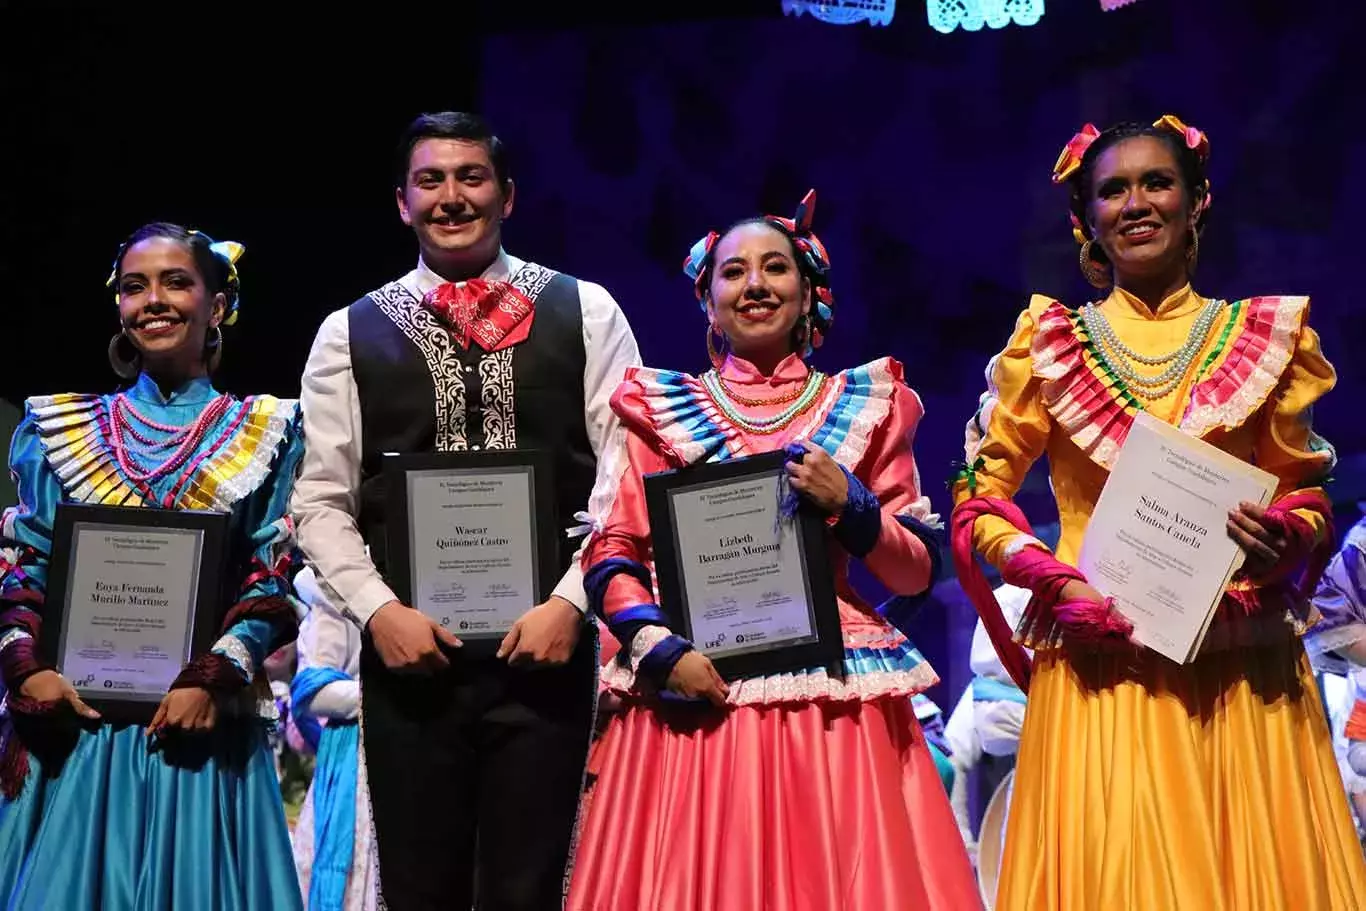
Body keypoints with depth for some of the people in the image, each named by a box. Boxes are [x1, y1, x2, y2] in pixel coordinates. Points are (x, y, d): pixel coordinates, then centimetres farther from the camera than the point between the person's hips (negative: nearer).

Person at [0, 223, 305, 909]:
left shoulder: (265, 432, 7)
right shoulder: (62, 425, 12)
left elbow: (272, 580, 1)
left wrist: (214, 678, -12)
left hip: (200, 714, -1)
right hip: (74, 714, 1)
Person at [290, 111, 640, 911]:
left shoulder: (585, 313, 6)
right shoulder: (350, 334, 8)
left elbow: (628, 476, 0)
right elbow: (322, 501, 6)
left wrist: (571, 602, -10)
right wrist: (380, 612, -7)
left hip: (546, 644, -1)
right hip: (409, 649, 1)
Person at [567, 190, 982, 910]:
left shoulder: (864, 407, 11)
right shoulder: (663, 410, 9)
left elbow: (919, 572, 8)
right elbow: (610, 555, 4)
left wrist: (850, 504, -8)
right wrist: (658, 648, -11)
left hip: (833, 696, 1)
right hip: (697, 690, 0)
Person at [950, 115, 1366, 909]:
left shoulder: (1264, 335, 8)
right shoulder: (1051, 341, 5)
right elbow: (979, 501, 5)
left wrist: (1284, 536, -11)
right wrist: (1059, 584, -11)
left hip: (1242, 668, 1)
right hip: (1102, 665, -1)